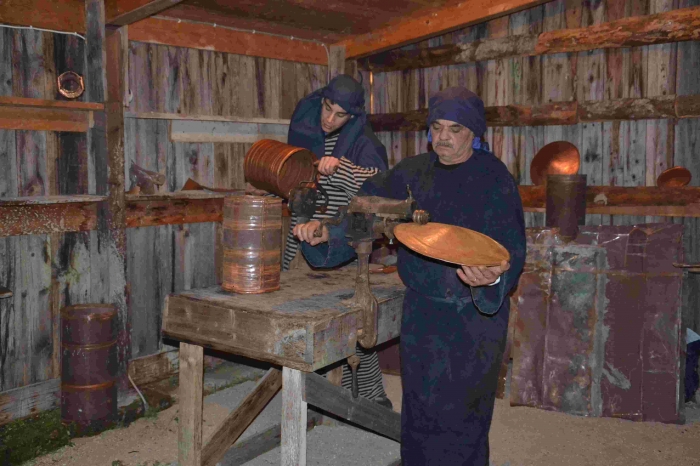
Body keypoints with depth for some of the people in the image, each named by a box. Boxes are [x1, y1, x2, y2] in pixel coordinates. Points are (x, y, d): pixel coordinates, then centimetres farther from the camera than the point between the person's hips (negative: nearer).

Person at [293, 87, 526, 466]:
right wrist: (325, 232, -13)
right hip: (422, 312, 4)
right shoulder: (412, 172, 3)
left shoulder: (494, 179, -11)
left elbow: (511, 250, -17)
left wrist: (494, 278, -38)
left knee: (460, 416, 4)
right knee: (421, 412, 16)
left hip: (474, 316, -4)